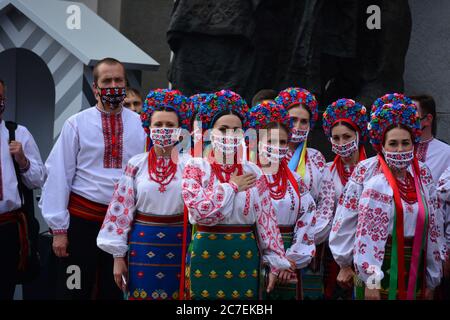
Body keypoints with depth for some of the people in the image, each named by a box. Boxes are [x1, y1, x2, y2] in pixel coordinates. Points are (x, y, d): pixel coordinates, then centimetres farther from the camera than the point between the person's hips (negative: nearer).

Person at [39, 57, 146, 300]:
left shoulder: (140, 125, 2)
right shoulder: (77, 124, -3)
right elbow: (59, 175, -4)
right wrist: (58, 229, -7)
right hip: (82, 219, -2)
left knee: (115, 292, 12)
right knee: (74, 291, 3)